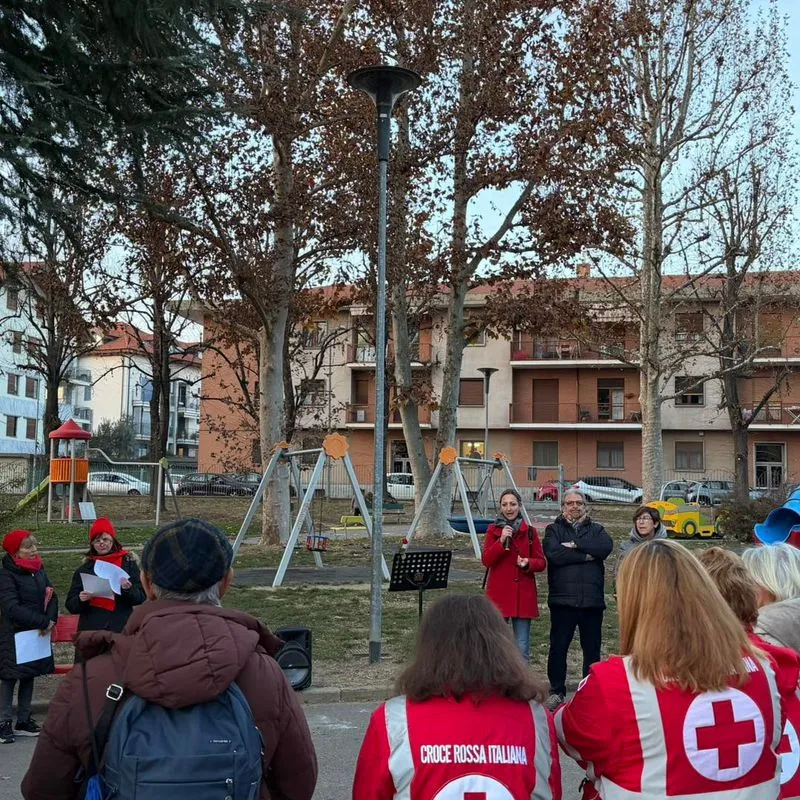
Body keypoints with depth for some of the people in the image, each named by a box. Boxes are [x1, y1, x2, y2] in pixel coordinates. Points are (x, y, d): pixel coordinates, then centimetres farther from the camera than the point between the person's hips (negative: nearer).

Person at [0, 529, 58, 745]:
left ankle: (23, 721, 20)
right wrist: (42, 621, -22)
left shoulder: (39, 570, 8)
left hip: (37, 634, 6)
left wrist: (50, 620, -10)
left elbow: (52, 597, 8)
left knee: (29, 676, 11)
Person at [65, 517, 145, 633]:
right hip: (90, 629, 2)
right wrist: (80, 599, -11)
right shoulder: (85, 568, 11)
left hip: (121, 629, -2)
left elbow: (141, 598, 3)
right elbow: (70, 605, 10)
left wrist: (129, 590, -17)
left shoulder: (128, 563, 5)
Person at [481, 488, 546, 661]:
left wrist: (528, 563, -14)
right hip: (499, 593, -1)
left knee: (522, 647, 3)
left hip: (523, 594, 1)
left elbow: (542, 563, 7)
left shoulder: (530, 531, 6)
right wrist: (501, 541, -19)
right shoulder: (493, 530, 4)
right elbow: (486, 560, -6)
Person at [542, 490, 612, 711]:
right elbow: (553, 553, -13)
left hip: (592, 600, 2)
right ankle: (557, 691, 14)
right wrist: (586, 555, -9)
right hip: (562, 599, -2)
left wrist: (575, 545, -13)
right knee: (558, 647, 3)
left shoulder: (596, 529, 14)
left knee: (592, 648, 8)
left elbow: (606, 546, -10)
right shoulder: (553, 529, 7)